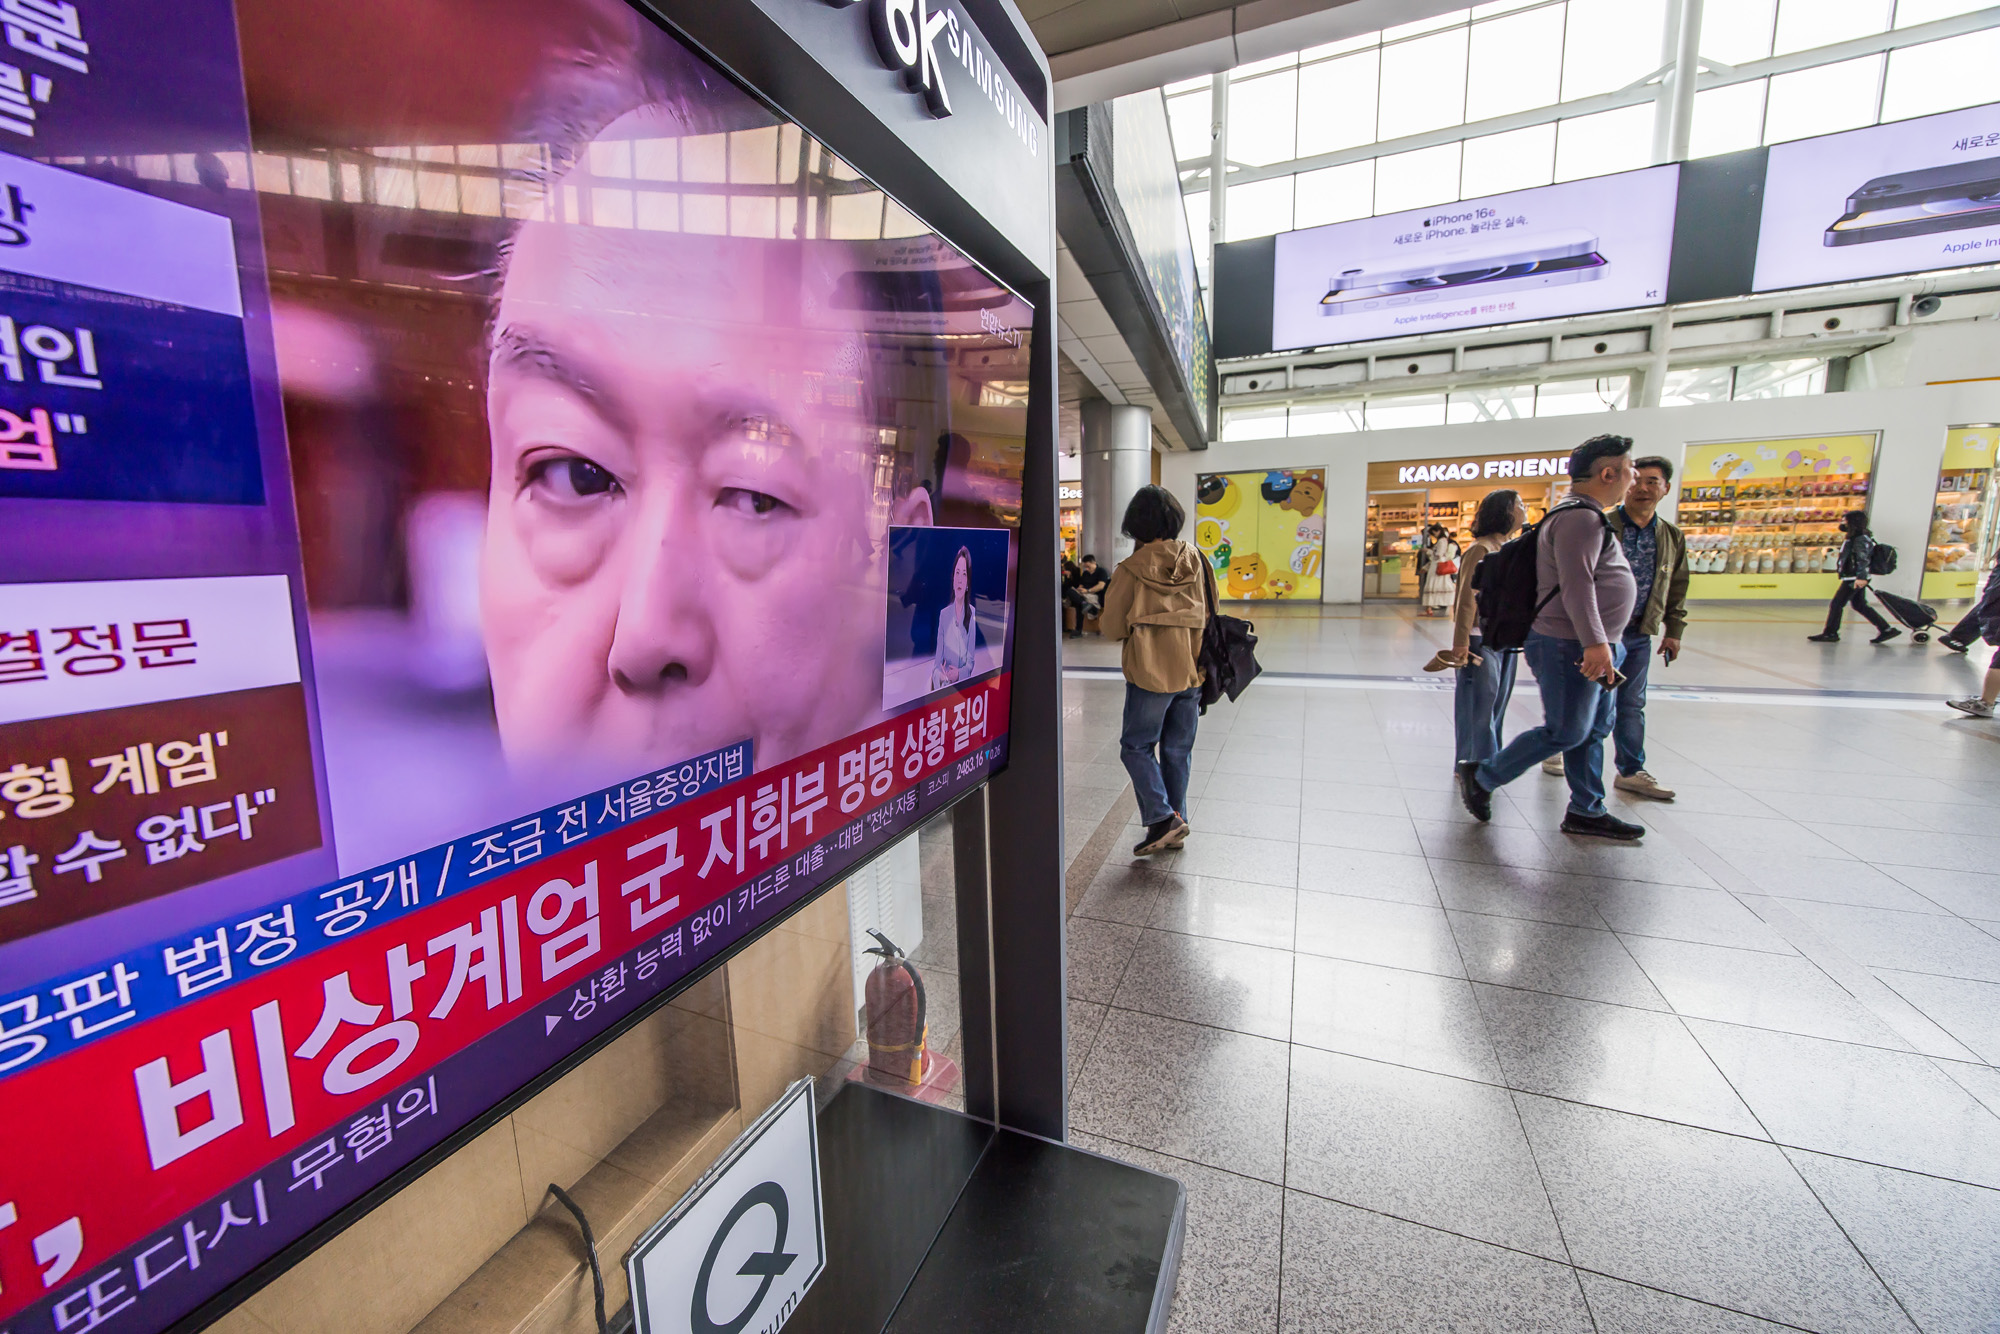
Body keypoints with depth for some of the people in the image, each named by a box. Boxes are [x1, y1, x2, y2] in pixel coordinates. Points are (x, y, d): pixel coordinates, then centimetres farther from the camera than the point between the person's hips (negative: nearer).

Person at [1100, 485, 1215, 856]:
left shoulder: (1131, 569, -11)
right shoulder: (1196, 561, 0)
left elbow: (1112, 627, -6)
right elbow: (1207, 616, 9)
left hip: (1149, 673, -4)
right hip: (1190, 672, 5)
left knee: (1136, 746, 9)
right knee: (1177, 751, 14)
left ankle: (1162, 818, -3)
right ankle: (1176, 826, 21)